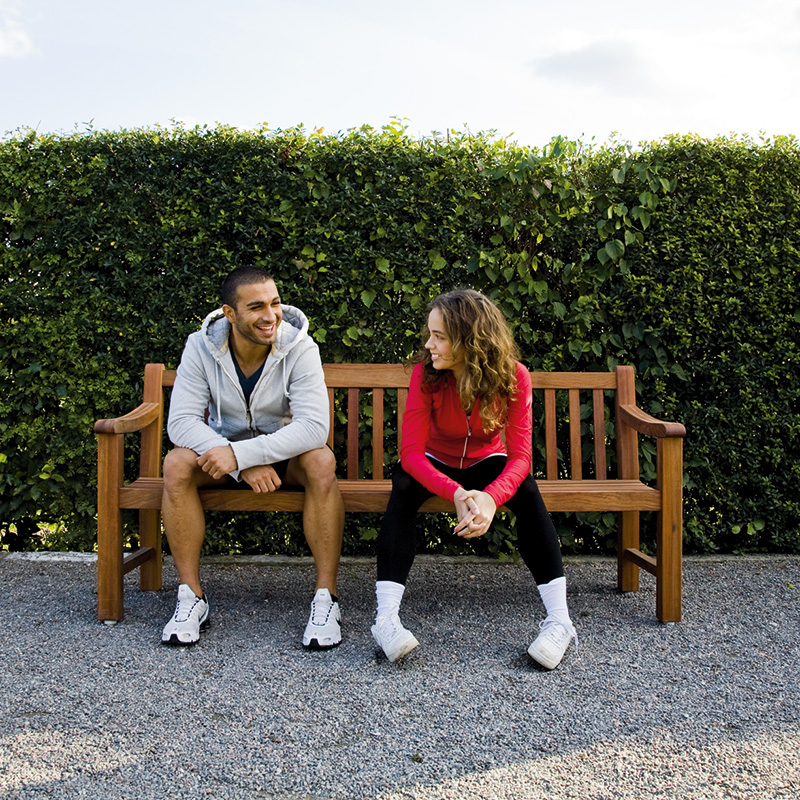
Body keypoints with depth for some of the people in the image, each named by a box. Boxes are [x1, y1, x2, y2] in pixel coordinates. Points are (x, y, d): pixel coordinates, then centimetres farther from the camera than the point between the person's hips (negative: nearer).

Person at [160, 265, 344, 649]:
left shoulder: (299, 348, -18)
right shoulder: (201, 347, -13)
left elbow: (314, 426, -29)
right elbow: (181, 421, -20)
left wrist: (241, 454, -37)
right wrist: (243, 467, -34)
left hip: (284, 452, -1)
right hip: (222, 449, 2)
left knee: (321, 461, -33)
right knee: (176, 463, -27)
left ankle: (326, 598, -25)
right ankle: (191, 596, -17)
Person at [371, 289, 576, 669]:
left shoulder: (513, 377, -22)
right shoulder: (426, 373, -22)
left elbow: (520, 455, -24)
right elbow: (411, 451, -27)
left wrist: (490, 497, -46)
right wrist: (456, 494, -45)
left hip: (485, 464, 0)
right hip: (435, 465, 0)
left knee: (526, 489, -31)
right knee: (403, 485, -33)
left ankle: (559, 620, -29)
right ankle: (386, 619, -37)